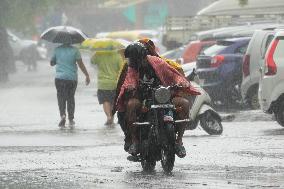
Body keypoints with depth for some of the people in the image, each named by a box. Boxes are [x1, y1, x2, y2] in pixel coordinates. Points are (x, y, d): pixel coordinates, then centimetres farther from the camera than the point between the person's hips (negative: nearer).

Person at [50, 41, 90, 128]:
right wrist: (87, 75, -3)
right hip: (72, 78, 0)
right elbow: (80, 64, -9)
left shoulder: (57, 50, 0)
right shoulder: (74, 50, -4)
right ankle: (71, 119, 13)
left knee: (61, 98, 4)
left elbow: (52, 63, 11)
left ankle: (62, 115, -20)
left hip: (60, 78, 0)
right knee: (71, 98, 13)